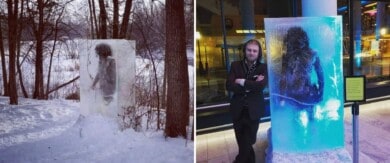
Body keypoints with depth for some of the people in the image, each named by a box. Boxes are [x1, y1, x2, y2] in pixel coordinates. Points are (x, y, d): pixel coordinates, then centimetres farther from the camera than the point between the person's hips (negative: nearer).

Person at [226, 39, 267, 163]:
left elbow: (261, 85, -20)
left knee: (247, 143, 3)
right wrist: (251, 85, -17)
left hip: (253, 111, -2)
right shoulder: (235, 65, 2)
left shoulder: (263, 68, -1)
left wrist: (243, 82, -15)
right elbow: (229, 85, -11)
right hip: (238, 110, 2)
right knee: (242, 143, 14)